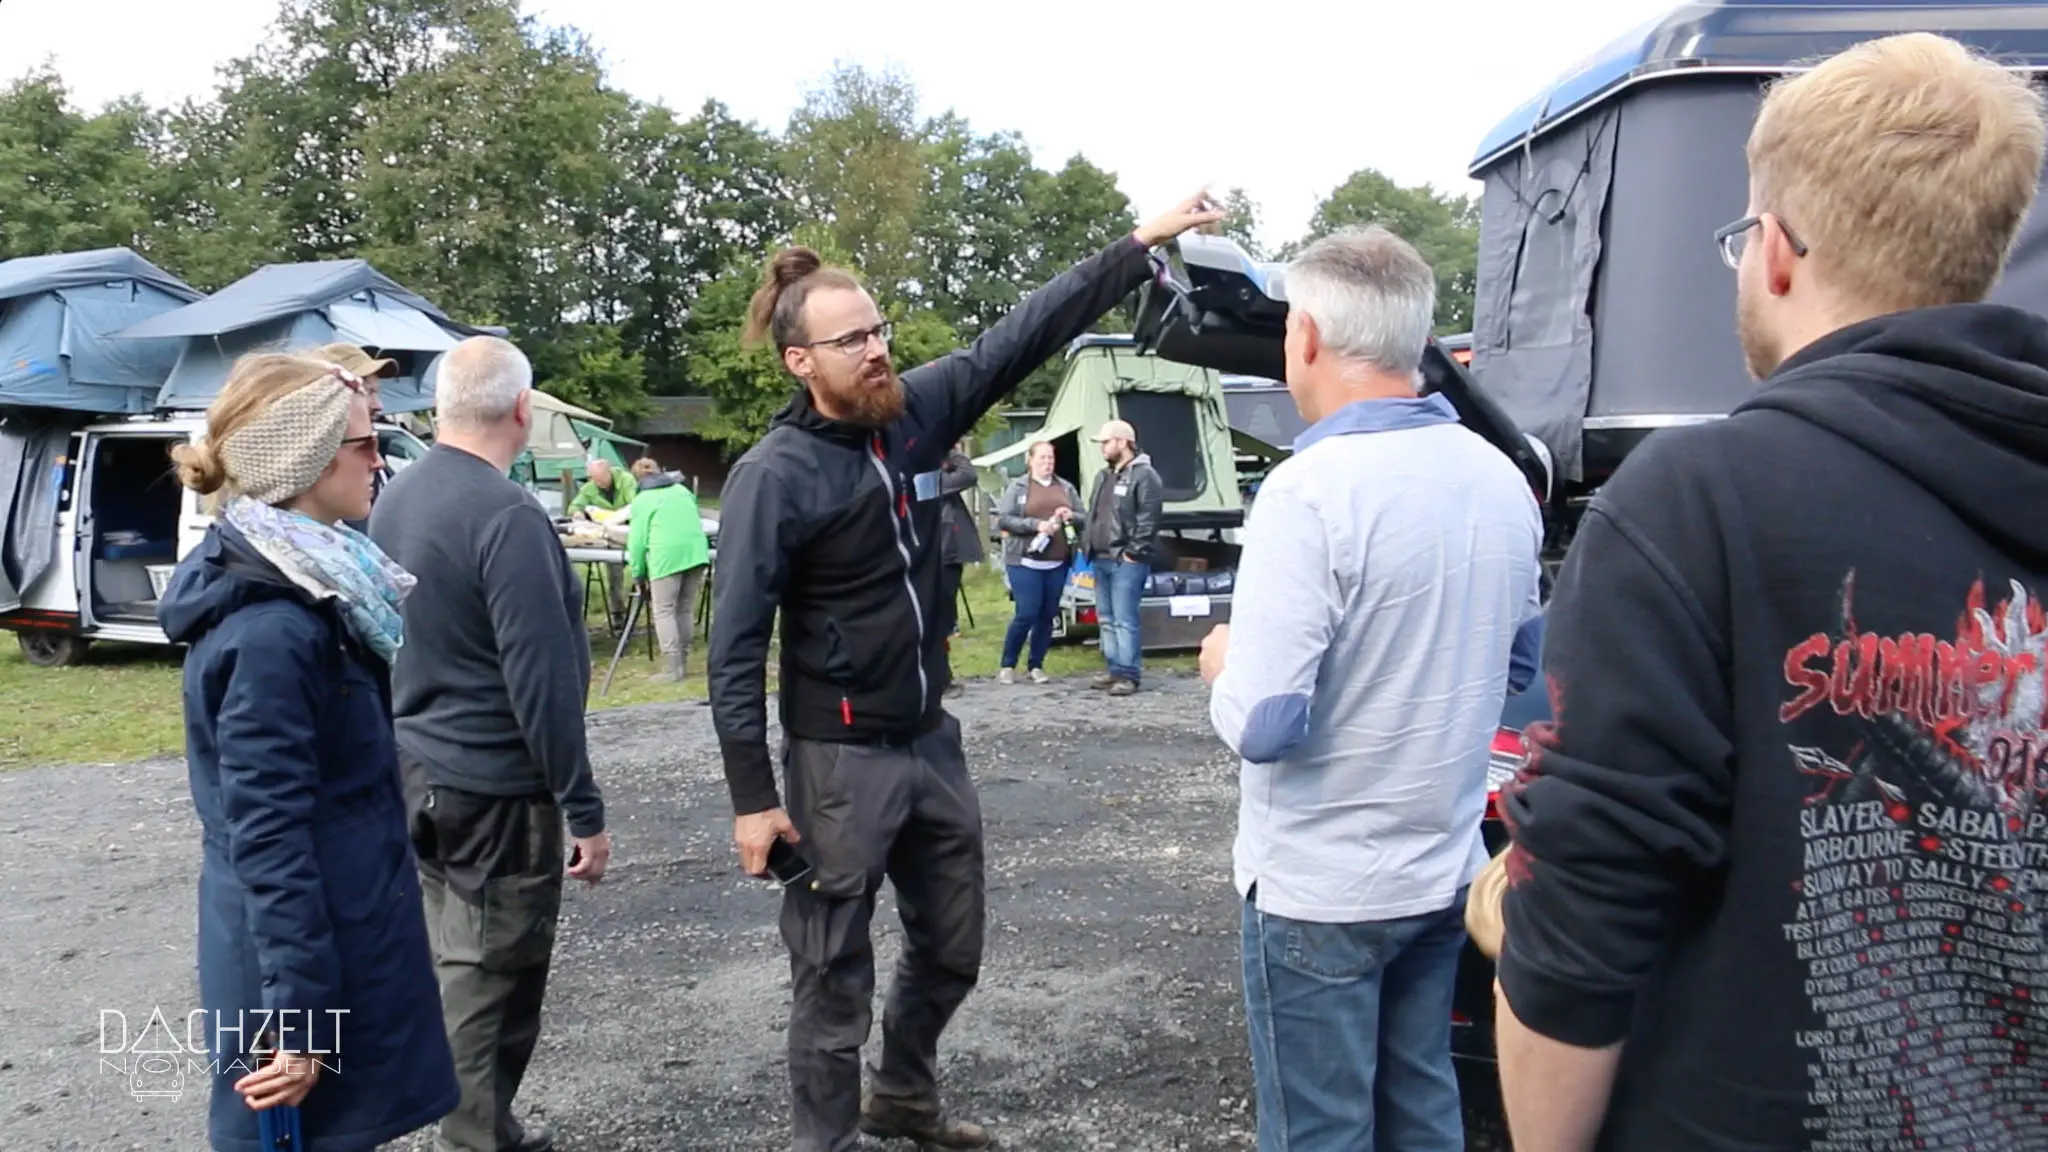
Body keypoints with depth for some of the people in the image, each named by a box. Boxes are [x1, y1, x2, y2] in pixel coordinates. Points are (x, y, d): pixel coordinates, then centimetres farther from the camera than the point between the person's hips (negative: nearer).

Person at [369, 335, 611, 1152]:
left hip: (421, 773, 9)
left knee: (460, 969, 19)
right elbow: (541, 678, -22)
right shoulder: (506, 515, -21)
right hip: (497, 786, -9)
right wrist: (585, 810, -17)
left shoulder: (396, 498, 6)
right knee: (494, 983, 4)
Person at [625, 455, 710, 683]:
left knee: (664, 611, 0)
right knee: (686, 609, 12)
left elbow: (638, 539, 3)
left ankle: (672, 668, -6)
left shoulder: (642, 499, 7)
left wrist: (638, 574, 8)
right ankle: (682, 662, 15)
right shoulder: (681, 489, 22)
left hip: (666, 555, -5)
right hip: (696, 550, 5)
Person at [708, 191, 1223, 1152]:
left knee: (950, 951, 22)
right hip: (840, 761, -7)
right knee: (835, 981, 5)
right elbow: (737, 647, -16)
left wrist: (1142, 245, 2)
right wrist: (753, 797, -18)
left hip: (932, 741, 7)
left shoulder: (918, 414, -1)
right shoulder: (772, 478, -17)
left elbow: (1025, 333, 3)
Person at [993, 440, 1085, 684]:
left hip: (1058, 564, 4)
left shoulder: (1066, 488, 14)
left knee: (1047, 615, 5)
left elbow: (1084, 519, 15)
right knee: (1026, 614, -8)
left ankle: (1036, 666, 17)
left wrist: (1071, 516, -8)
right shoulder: (1018, 487, 2)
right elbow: (1003, 519, -7)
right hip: (1025, 562, -4)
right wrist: (1036, 525, -17)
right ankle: (1008, 665, 7)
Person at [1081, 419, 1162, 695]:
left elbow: (1148, 519, -15)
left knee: (1124, 620, -9)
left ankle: (1128, 674, -5)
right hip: (1100, 559, 9)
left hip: (1126, 562, -9)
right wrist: (1090, 548, 15)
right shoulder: (1103, 476, 19)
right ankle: (1113, 668, 20)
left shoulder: (1144, 476, -9)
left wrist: (1134, 553, -17)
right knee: (1107, 619, 13)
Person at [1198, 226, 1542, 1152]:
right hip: (1443, 868, 7)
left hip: (1319, 888, -7)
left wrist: (1224, 665, -5)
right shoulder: (1502, 479, 2)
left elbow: (1263, 726, -24)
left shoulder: (1311, 489, -23)